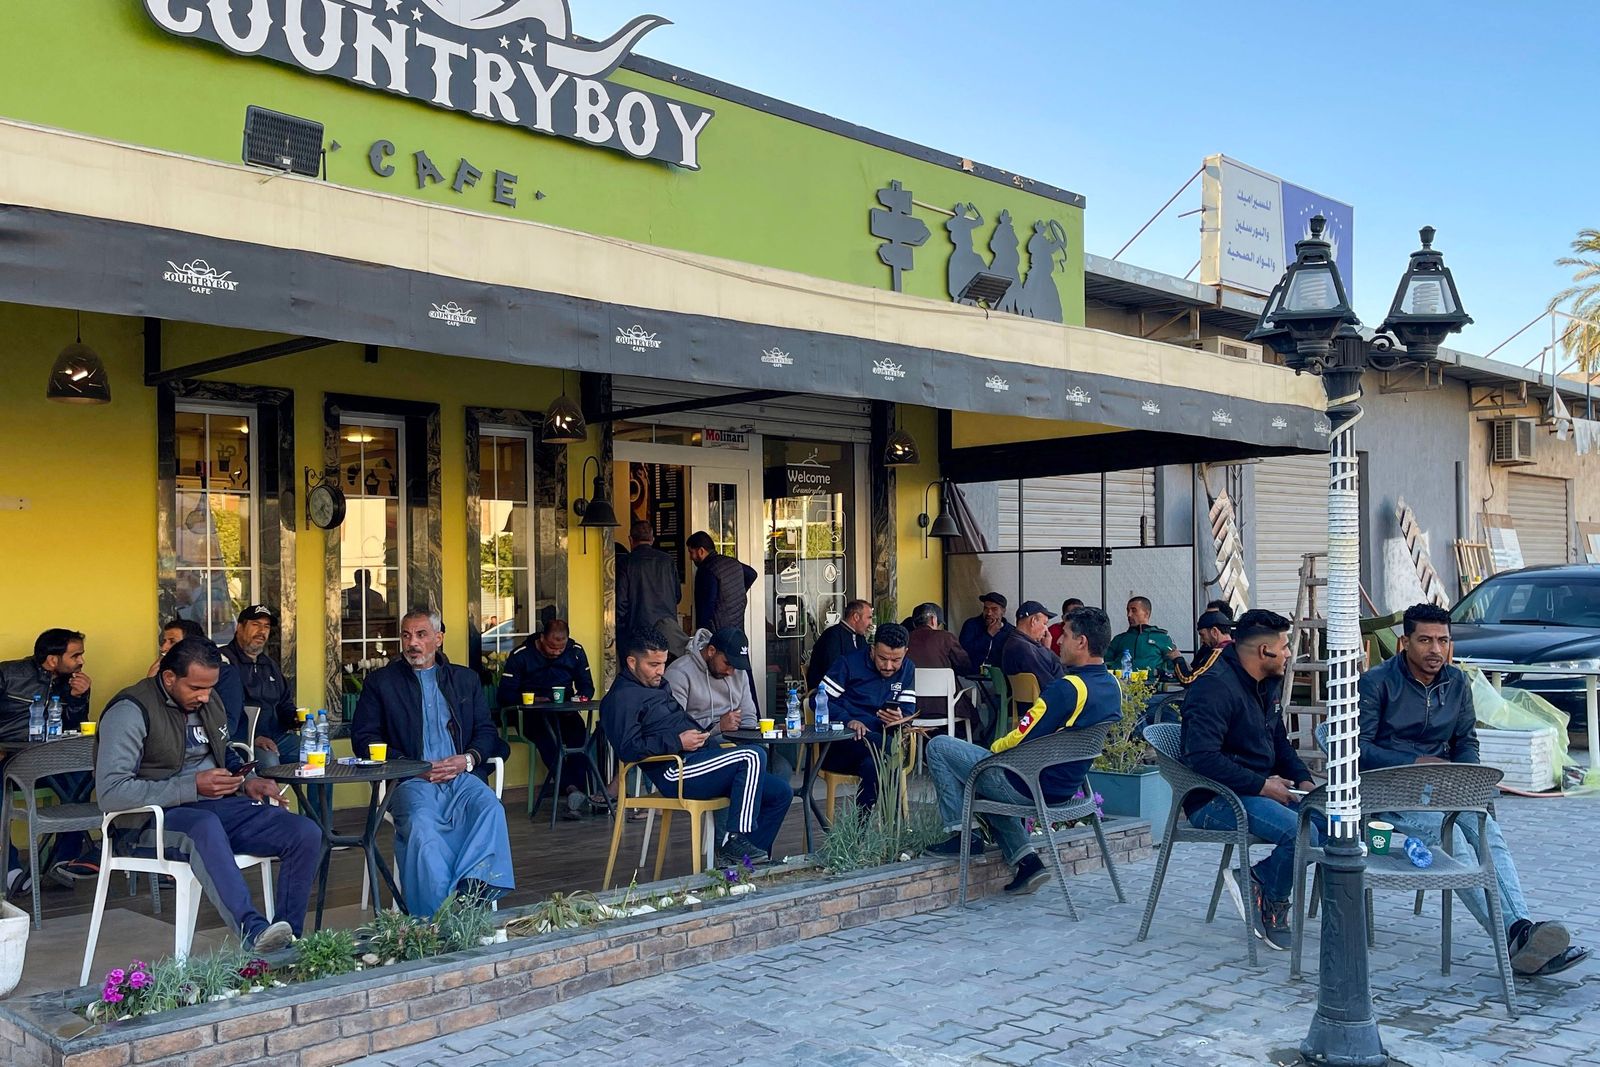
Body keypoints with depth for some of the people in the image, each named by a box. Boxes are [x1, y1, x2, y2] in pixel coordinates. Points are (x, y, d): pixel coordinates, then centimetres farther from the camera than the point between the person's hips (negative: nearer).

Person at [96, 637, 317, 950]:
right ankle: (254, 931, -52)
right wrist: (193, 787, -23)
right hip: (156, 819, -7)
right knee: (206, 826, -43)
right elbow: (111, 793, -21)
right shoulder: (130, 710, -12)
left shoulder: (209, 701, 12)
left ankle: (287, 942, -15)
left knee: (307, 833, -15)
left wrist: (247, 781, 6)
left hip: (217, 807, 7)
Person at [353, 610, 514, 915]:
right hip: (410, 782, -2)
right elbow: (363, 738, 7)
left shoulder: (466, 679, 22)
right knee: (421, 827, -35)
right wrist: (411, 765, -7)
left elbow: (487, 731, 18)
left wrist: (468, 759, -6)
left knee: (490, 808, -32)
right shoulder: (380, 681, 16)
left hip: (462, 776, 2)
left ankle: (471, 892, -41)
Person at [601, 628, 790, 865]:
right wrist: (678, 741, -19)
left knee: (781, 792, 1)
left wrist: (700, 733, 15)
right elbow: (629, 748, -19)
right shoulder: (621, 698, -6)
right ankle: (735, 842, -24)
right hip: (676, 773, -10)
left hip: (694, 760, 10)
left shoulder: (658, 686, 24)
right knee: (753, 756, -27)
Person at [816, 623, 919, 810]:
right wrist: (847, 720, -21)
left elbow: (908, 710, 7)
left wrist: (900, 719, -19)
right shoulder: (849, 663, -1)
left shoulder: (907, 669, 12)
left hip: (878, 741, 3)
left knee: (873, 765, -35)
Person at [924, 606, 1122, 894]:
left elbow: (1019, 741, -21)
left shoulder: (1067, 688, -25)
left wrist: (994, 747, 1)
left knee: (939, 747, 2)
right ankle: (1026, 860, 19)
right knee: (988, 775, 33)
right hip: (1065, 788, 9)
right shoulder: (1112, 687, 1)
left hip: (1028, 787, -8)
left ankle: (960, 833, 6)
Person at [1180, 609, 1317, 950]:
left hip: (1262, 791, 10)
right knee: (1301, 832, -27)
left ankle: (1257, 879, -2)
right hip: (1214, 800, -10)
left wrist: (1302, 780, 7)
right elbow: (1203, 758, -27)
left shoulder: (1269, 684, 13)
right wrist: (1262, 785, -23)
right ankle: (1272, 907, -1)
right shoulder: (1214, 687, -18)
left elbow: (1279, 741, 26)